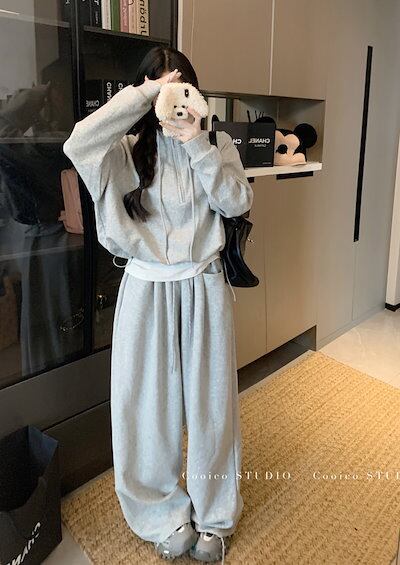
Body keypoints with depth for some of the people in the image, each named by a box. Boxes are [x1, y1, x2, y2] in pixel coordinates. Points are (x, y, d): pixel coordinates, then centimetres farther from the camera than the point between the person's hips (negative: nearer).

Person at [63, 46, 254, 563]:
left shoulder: (217, 144, 5)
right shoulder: (128, 150, 0)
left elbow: (237, 202, -9)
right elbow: (77, 146, -20)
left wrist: (197, 144, -17)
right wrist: (144, 94, -18)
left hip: (204, 287, 1)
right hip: (147, 290, 0)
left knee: (211, 401, 10)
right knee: (149, 403, 8)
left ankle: (213, 515, 34)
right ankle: (165, 513, 35)